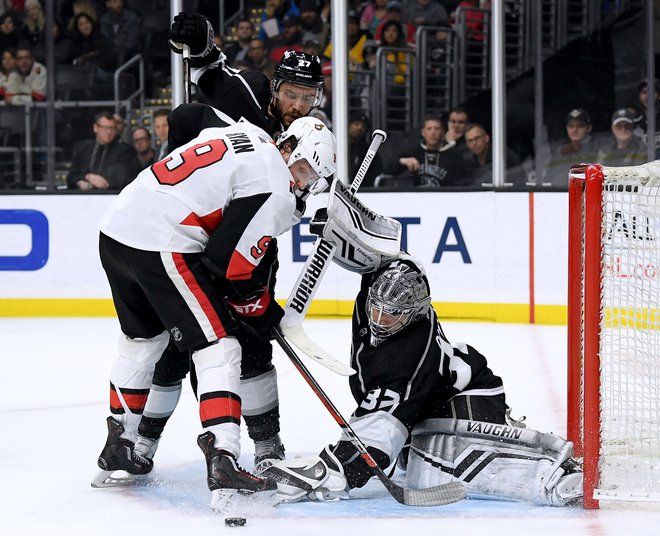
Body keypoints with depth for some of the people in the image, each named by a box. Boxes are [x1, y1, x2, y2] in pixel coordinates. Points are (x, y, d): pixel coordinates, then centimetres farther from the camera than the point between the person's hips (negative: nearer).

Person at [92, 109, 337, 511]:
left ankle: (117, 449, 36)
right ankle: (223, 465, -18)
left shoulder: (238, 132, 16)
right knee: (218, 348, -6)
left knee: (143, 338, 26)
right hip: (162, 247, -9)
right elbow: (229, 263, -10)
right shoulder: (274, 190, -9)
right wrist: (265, 313, 5)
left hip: (117, 227, 9)